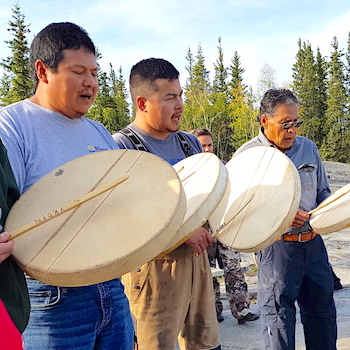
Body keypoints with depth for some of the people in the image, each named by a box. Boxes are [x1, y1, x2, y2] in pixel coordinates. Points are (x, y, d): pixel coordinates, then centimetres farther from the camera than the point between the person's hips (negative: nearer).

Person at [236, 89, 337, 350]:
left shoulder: (308, 147, 9)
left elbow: (323, 191, 19)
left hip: (313, 242, 5)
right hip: (276, 247, -5)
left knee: (322, 309, 16)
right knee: (278, 313, 2)